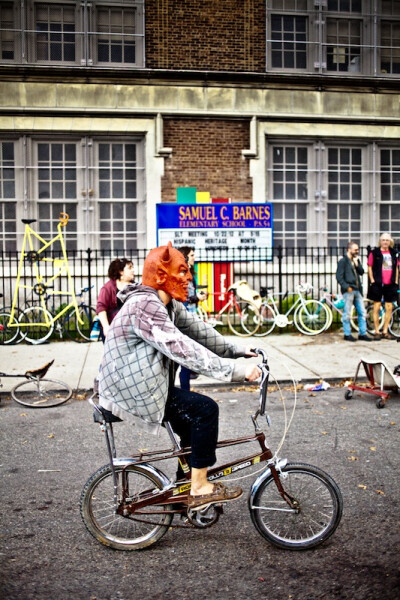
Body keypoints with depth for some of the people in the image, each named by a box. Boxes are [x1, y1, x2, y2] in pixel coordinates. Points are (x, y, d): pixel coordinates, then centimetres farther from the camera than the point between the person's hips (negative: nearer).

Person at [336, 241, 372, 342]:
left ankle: (362, 333, 14)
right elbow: (339, 277, -9)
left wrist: (357, 264, -2)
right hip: (348, 291, -7)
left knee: (362, 312, 7)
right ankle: (347, 334, 6)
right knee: (347, 313, -2)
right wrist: (347, 287, -15)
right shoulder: (343, 261, -4)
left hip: (357, 290, 7)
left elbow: (361, 272, 11)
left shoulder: (356, 260, 18)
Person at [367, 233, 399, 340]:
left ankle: (385, 332, 13)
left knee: (389, 308, 4)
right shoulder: (374, 253, 0)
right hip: (377, 284, -4)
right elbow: (370, 267, 1)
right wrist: (372, 281, -6)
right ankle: (377, 332, 6)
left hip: (390, 284, 4)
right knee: (377, 307, -1)